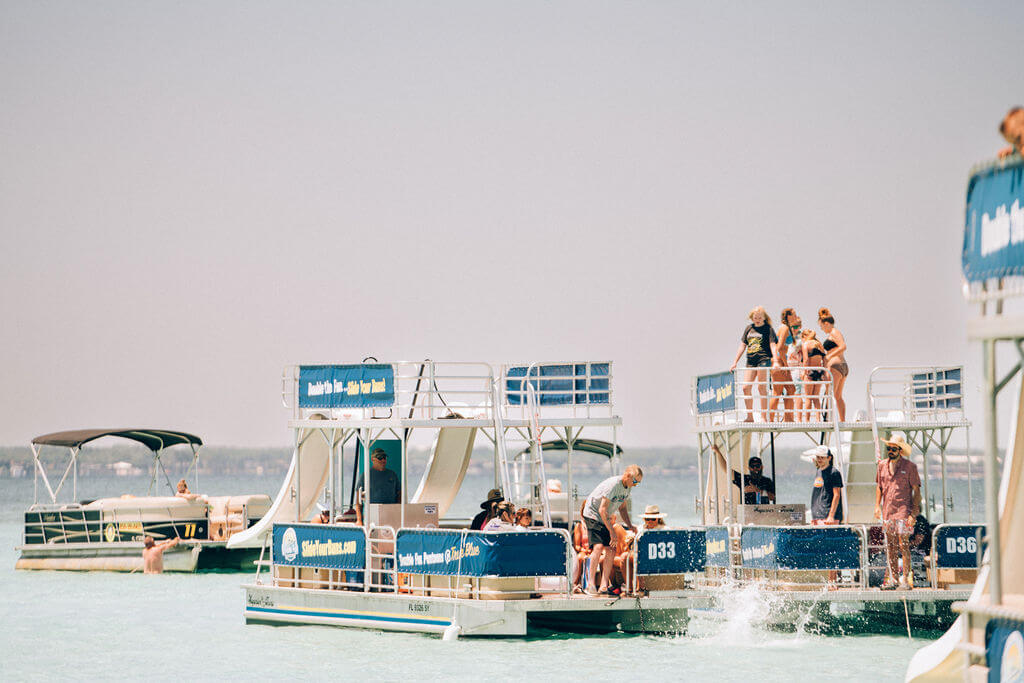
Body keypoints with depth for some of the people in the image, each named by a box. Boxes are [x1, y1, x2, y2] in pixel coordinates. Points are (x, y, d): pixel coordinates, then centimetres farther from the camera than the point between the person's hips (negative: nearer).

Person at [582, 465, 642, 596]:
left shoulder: (628, 488, 3)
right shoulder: (613, 485, -25)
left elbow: (622, 508, 17)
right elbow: (602, 509, -26)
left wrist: (629, 525, 2)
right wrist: (611, 530, -24)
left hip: (604, 519, 9)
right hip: (592, 515, -9)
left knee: (611, 550, -1)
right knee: (598, 546, -24)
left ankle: (604, 587, -1)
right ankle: (591, 584, -20)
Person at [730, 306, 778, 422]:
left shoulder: (768, 329, -1)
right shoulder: (749, 328, 14)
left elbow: (773, 346, -8)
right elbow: (742, 346, 17)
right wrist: (735, 362, 14)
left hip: (764, 360, -6)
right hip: (750, 361, 6)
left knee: (762, 388, -7)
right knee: (746, 387, -2)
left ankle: (764, 417, -3)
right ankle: (750, 416, 6)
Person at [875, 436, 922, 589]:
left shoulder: (909, 466, -3)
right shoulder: (882, 466, 11)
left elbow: (916, 490, -3)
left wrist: (914, 512, -10)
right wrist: (877, 505, 7)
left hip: (903, 510, -5)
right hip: (887, 512, 5)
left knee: (903, 544, -10)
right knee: (890, 546, 7)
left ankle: (906, 579, -7)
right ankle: (893, 578, 13)